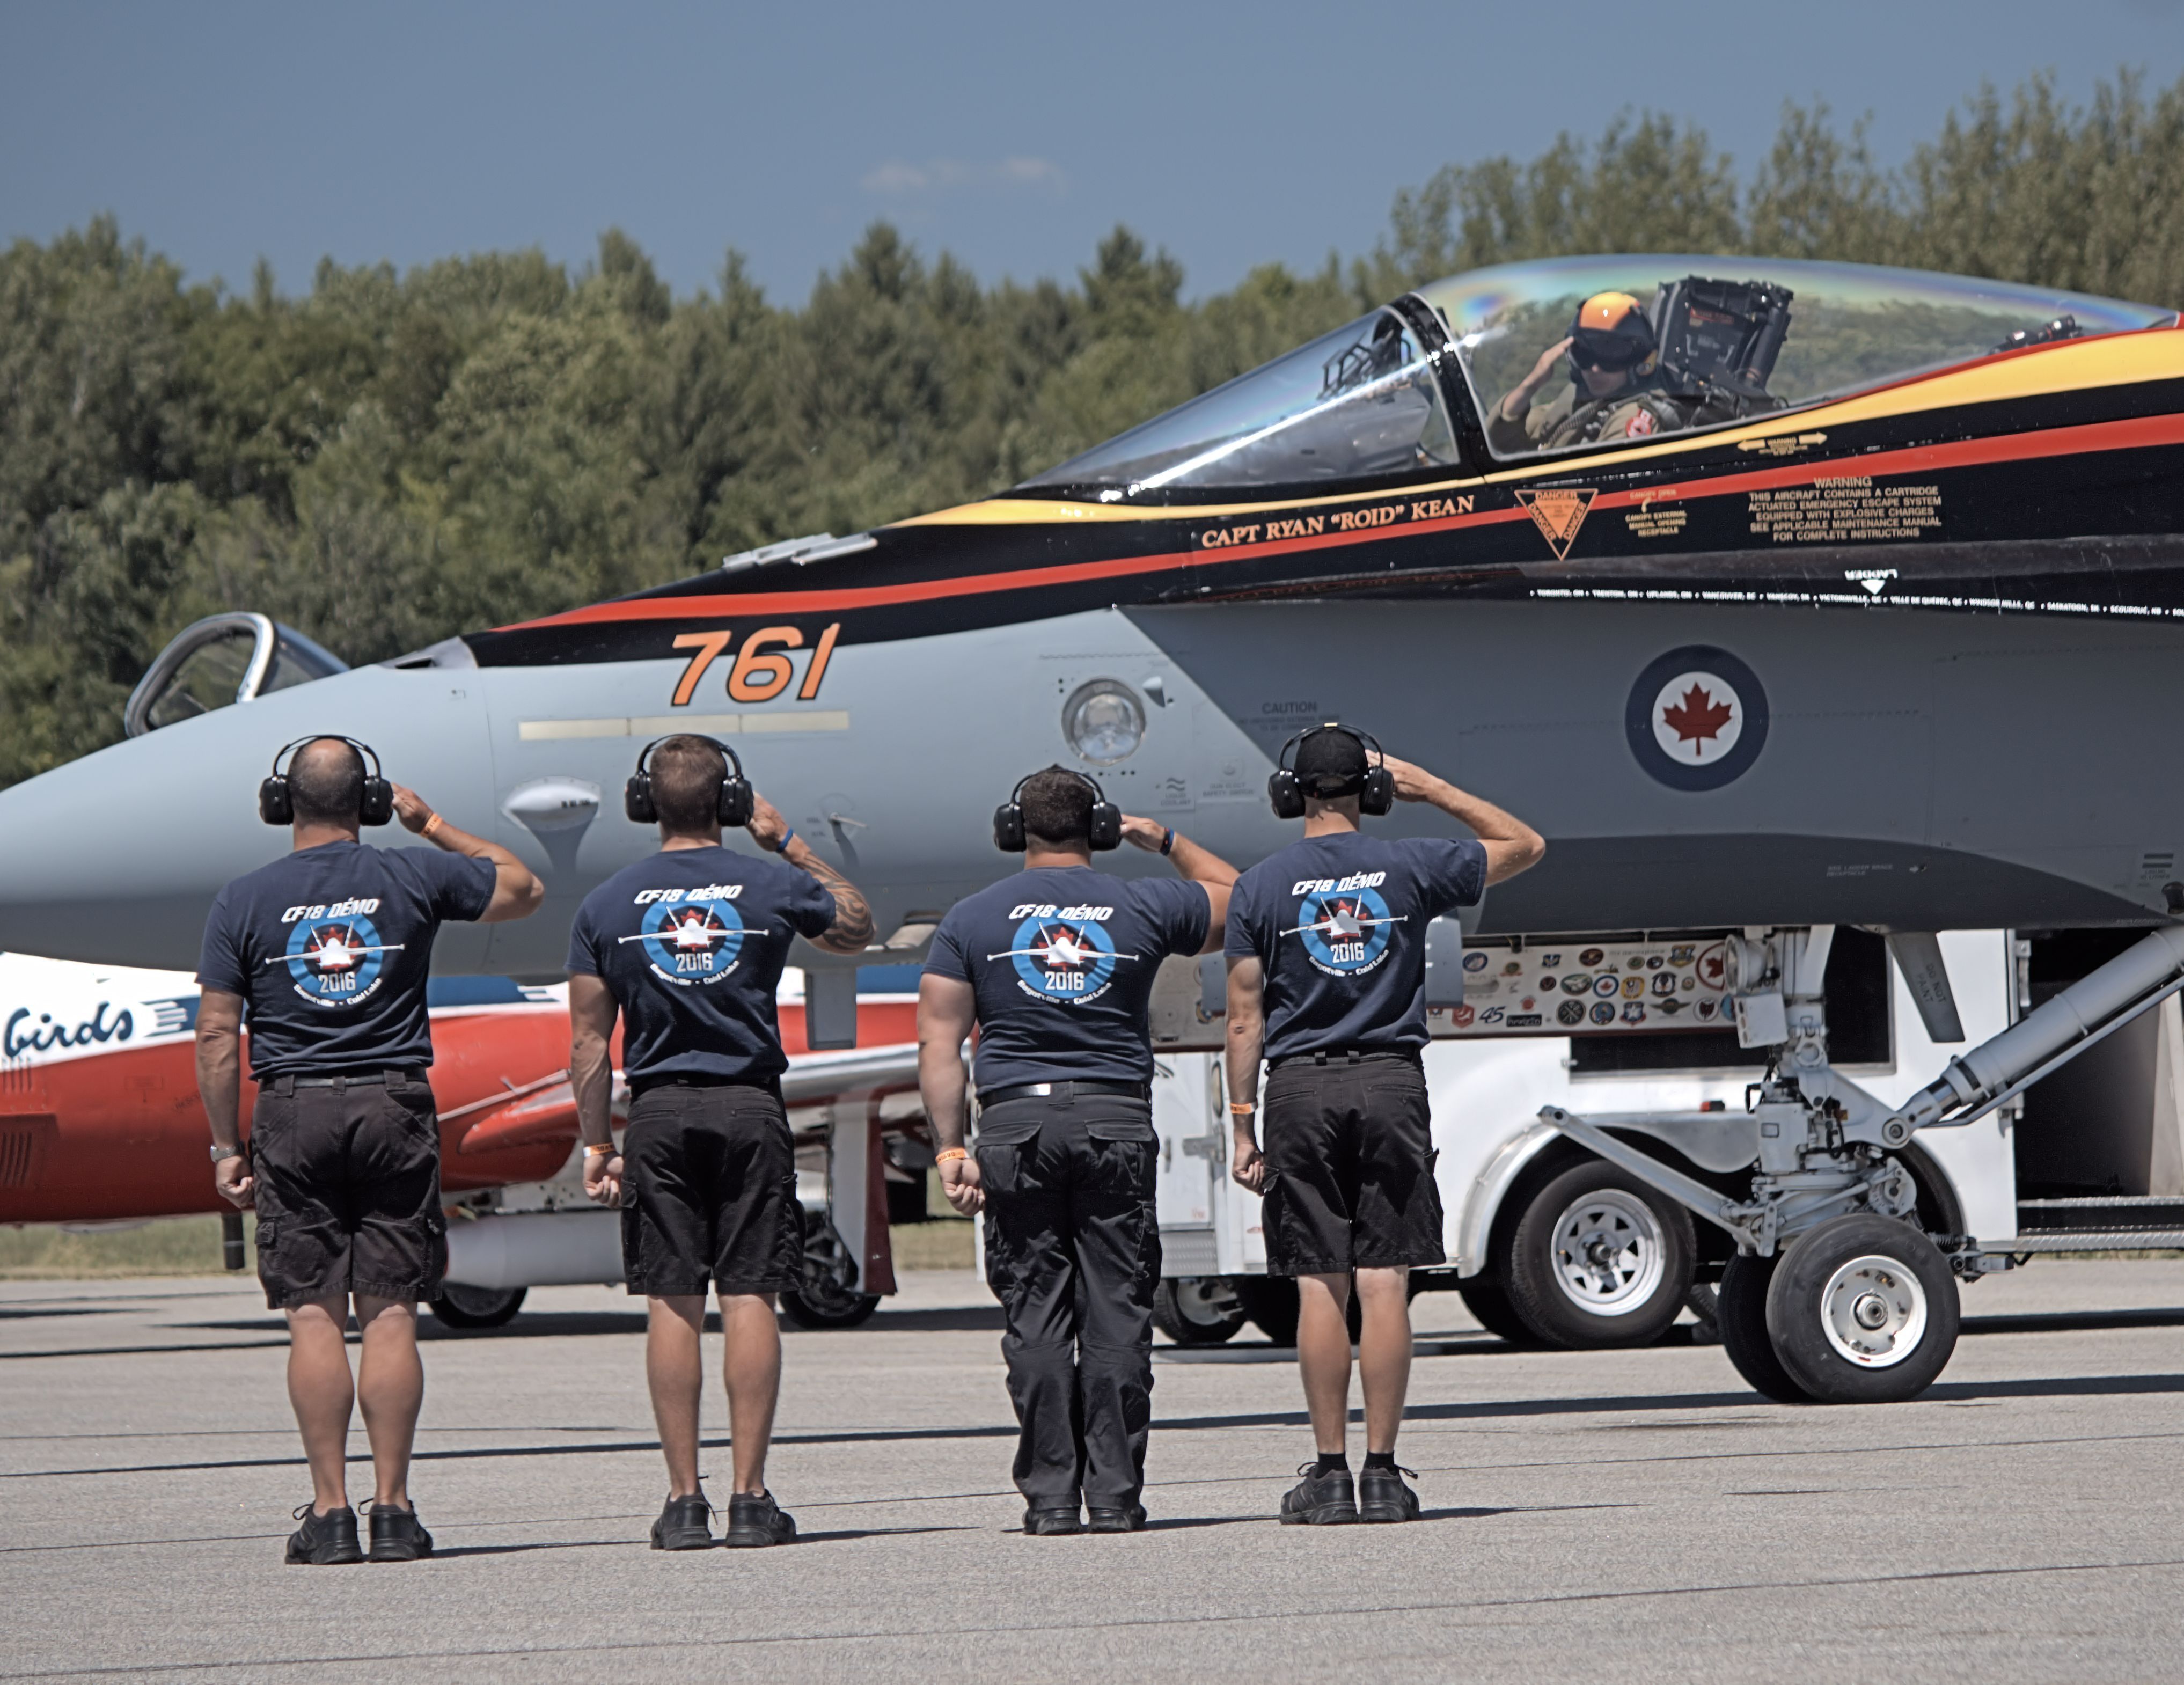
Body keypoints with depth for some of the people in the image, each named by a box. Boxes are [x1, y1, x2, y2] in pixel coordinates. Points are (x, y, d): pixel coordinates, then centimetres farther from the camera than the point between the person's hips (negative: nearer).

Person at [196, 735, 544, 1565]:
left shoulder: (244, 900, 0)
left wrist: (226, 1147, 5)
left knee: (314, 1319, 1)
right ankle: (392, 1509, 0)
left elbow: (217, 1037, -1)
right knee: (390, 1317, 2)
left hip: (293, 1112, -1)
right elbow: (523, 889, 18)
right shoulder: (414, 878, 2)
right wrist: (436, 827, 27)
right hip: (395, 1107, 1)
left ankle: (329, 1512, -2)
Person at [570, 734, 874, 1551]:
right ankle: (751, 1498, -3)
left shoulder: (607, 905, 1)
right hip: (750, 1111, 0)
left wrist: (598, 1144, 8)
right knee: (749, 1299, 0)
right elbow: (856, 927, 20)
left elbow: (588, 1042, 1)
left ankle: (685, 1501, 0)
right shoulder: (772, 887, -1)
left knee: (672, 1305, 2)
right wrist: (792, 846, 24)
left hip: (659, 1114, 0)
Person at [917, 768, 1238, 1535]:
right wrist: (1168, 843, 33)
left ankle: (1050, 1494, 1)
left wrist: (952, 1150, 1)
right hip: (1116, 1122, 0)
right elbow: (1238, 902, 24)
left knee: (1036, 1318, 3)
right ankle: (1115, 1494, -1)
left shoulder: (972, 919, 5)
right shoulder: (1144, 907, 5)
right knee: (1117, 1315, 2)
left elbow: (938, 1045, 0)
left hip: (1016, 1123, 0)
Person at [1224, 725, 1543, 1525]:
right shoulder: (1410, 868, 2)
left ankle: (1329, 1472, 0)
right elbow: (1525, 844, 17)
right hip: (1391, 1083, 1)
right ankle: (1382, 1473, -2)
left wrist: (1242, 1127, 3)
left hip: (1301, 1088, -1)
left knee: (1319, 1288, 1)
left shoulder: (1260, 887, 0)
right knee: (1384, 1285, 0)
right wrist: (1432, 789, 19)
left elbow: (1246, 1020, -1)